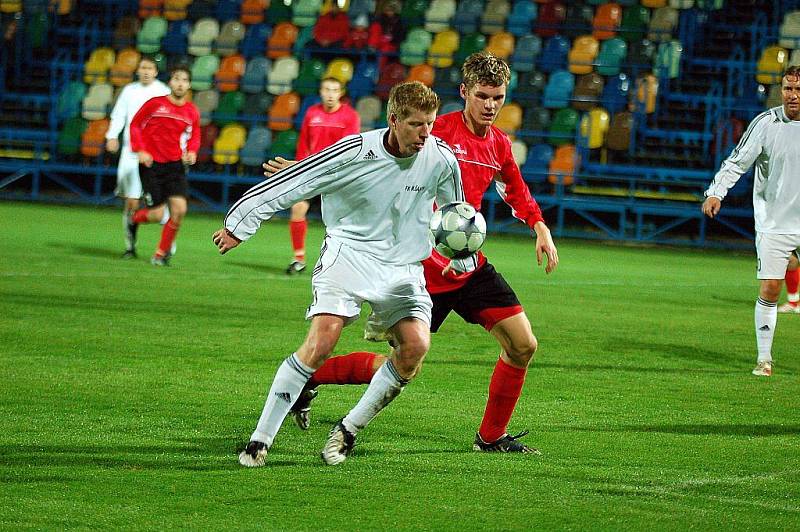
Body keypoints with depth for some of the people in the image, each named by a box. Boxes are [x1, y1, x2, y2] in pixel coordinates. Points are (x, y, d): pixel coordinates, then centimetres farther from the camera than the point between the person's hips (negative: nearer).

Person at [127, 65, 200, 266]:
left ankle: (162, 253, 6)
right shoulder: (155, 104, -7)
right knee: (157, 215, -7)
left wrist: (191, 152, -1)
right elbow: (135, 125, 2)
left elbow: (195, 135, 19)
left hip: (175, 165, 3)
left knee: (179, 209, -12)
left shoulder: (192, 112, 3)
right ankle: (133, 220, 30)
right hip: (151, 164, -3)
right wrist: (140, 150, -9)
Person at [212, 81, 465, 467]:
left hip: (402, 268, 3)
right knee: (322, 339, -23)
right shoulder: (354, 152, -16)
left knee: (416, 345, -19)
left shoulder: (441, 158, -6)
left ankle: (348, 431, -1)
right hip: (348, 253, -3)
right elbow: (292, 182, -8)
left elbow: (456, 213, 17)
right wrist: (239, 225, -4)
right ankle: (261, 439, -14)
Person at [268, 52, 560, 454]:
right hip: (427, 266, -7)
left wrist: (541, 229, 15)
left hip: (471, 266, 7)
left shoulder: (499, 144, 8)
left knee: (522, 345, -2)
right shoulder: (439, 131, -14)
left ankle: (491, 437, 14)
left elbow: (517, 193, 27)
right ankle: (311, 375, 16)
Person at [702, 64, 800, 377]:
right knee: (768, 291, -6)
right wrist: (716, 193, -16)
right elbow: (737, 162, -3)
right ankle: (764, 358, 5)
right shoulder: (766, 123, -5)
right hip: (773, 223, -2)